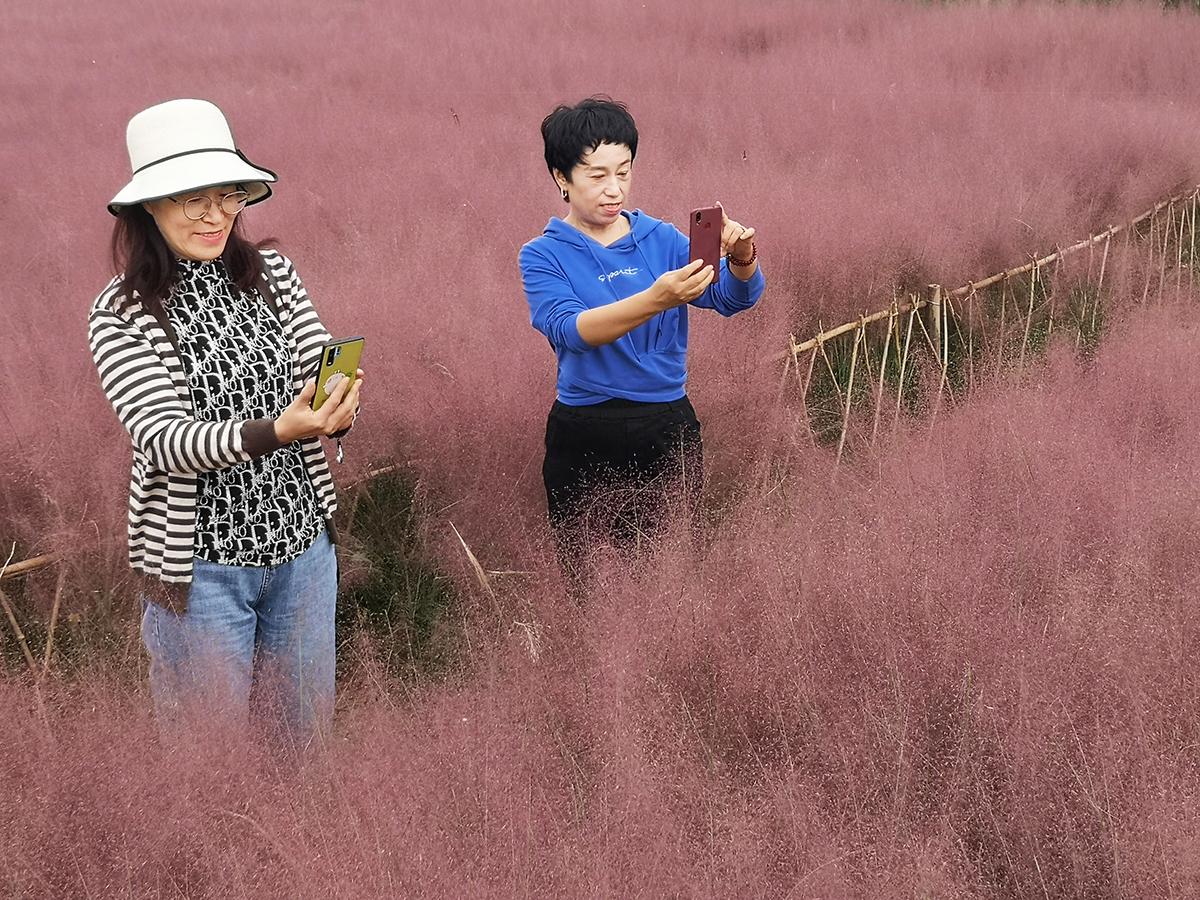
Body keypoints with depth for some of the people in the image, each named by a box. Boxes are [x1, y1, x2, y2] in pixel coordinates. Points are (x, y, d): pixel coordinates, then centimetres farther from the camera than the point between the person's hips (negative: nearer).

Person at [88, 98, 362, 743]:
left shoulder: (273, 274, 1)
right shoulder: (121, 315, -11)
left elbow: (322, 374, -1)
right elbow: (163, 440, -21)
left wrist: (337, 410, -26)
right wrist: (277, 430, -37)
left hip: (303, 541, 4)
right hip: (201, 562, -4)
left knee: (307, 727, 18)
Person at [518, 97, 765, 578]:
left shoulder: (661, 239, 5)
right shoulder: (543, 256, -4)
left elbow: (733, 297, -6)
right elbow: (570, 328, -22)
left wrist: (741, 259, -30)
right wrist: (655, 299, -37)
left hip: (669, 430, 2)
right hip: (585, 439, -2)